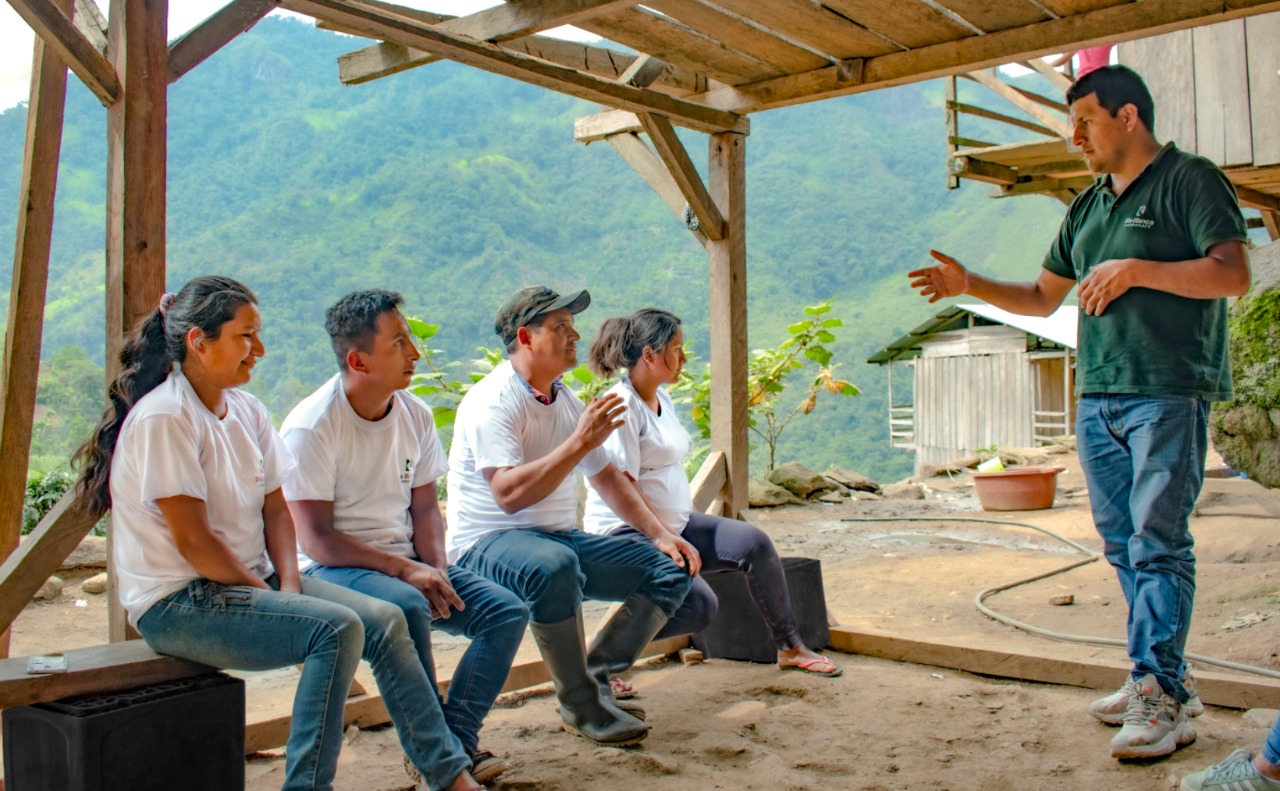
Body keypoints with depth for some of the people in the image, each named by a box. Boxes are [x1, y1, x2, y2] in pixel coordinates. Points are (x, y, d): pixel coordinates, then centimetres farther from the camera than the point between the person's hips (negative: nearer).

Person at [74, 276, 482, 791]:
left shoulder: (246, 411, 9)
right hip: (178, 604, -8)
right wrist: (265, 594, -11)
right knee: (337, 627, -26)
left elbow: (275, 508, 10)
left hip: (252, 580, 8)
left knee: (384, 621, -6)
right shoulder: (163, 420, -17)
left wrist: (288, 585, -4)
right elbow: (193, 541, -20)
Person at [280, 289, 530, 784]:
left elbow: (425, 508, 10)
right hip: (334, 568, -6)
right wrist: (405, 570, -23)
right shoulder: (311, 427, -14)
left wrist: (436, 570, -9)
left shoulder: (416, 415, 5)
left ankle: (457, 739, -14)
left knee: (507, 611, -12)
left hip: (408, 562, 7)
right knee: (406, 607, -36)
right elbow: (316, 539, -17)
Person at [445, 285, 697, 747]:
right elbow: (509, 494, -29)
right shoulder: (492, 402, -15)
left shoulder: (565, 400, 11)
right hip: (487, 544, -8)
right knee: (554, 566, -41)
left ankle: (594, 675, -5)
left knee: (672, 570, -3)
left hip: (561, 538, 8)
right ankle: (579, 706, -21)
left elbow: (608, 478, 18)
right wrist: (579, 442, -29)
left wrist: (660, 535, 7)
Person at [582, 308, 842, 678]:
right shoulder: (622, 407, -17)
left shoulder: (662, 399, 12)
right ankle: (595, 663, -11)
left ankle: (790, 648, 12)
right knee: (698, 605, -24)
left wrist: (678, 534, 8)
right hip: (625, 533, -9)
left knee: (754, 543, -2)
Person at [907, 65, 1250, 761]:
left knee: (1157, 541, -10)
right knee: (1122, 544, 7)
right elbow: (1041, 298, 25)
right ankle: (1158, 679, 16)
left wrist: (1135, 270, -17)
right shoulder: (1086, 207, 20)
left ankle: (1161, 697, -6)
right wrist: (968, 284, 13)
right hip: (1096, 398, 7)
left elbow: (1234, 274, -12)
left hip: (1168, 394, -7)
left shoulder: (1189, 180, -1)